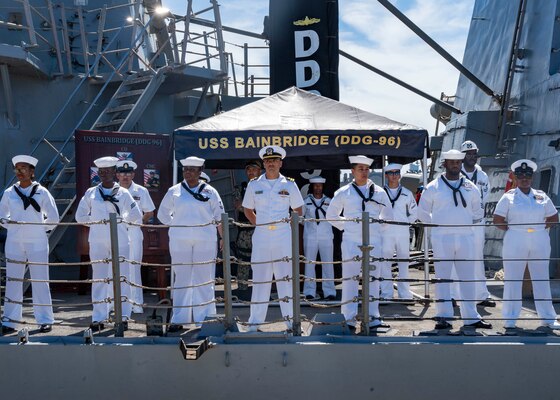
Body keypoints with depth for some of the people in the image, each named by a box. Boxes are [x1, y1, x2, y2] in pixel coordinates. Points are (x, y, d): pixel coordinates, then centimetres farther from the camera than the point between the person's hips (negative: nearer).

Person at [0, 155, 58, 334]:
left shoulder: (41, 192, -2)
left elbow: (53, 217, 2)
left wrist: (39, 228, 3)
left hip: (37, 243, -2)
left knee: (40, 281, 2)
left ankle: (45, 320, 10)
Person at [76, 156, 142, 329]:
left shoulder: (123, 193, 4)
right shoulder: (90, 193, 8)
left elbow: (137, 216, 7)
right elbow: (80, 216, 12)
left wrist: (119, 219, 5)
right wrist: (97, 221, 5)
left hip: (120, 241, -1)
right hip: (98, 242, 1)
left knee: (121, 278, -1)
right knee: (99, 278, 2)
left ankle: (123, 316, 7)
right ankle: (99, 318, 7)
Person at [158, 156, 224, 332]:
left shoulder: (209, 192, 6)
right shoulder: (174, 191, 9)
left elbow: (219, 216, 7)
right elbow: (162, 213, 19)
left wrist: (224, 238, 2)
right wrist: (177, 225, 9)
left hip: (205, 241, -1)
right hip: (179, 241, 1)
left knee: (204, 280, 0)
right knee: (181, 279, 4)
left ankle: (204, 320, 8)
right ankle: (178, 320, 10)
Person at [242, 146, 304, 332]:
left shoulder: (289, 184, 5)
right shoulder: (254, 185, 6)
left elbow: (298, 210, 14)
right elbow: (247, 209, 17)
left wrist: (290, 226, 4)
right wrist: (259, 225, 7)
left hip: (284, 237, -1)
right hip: (261, 238, 1)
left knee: (286, 277, 2)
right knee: (260, 278, 3)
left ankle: (290, 318, 10)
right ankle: (255, 321, 10)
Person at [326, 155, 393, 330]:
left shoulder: (379, 192, 8)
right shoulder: (343, 193, 3)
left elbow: (388, 216, 20)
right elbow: (331, 215, 12)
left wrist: (376, 225, 11)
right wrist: (345, 226, 4)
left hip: (373, 241, 2)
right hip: (351, 242, -2)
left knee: (373, 278, 5)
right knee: (350, 279, -2)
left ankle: (373, 317, 13)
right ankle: (349, 318, 3)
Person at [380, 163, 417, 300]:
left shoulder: (407, 194, 9)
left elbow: (414, 213, 16)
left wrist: (406, 222, 4)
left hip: (403, 233, 2)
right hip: (385, 233, -2)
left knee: (404, 263, 6)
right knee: (385, 264, -2)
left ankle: (405, 294, 13)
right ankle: (386, 294, 5)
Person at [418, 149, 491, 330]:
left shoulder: (470, 187, 10)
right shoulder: (432, 187, 0)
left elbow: (477, 212, 22)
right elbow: (423, 213, 7)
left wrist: (467, 223, 14)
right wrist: (438, 224, 9)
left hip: (466, 238, 3)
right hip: (442, 239, -3)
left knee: (467, 278, 7)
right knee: (442, 277, -1)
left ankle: (471, 317, 15)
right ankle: (443, 317, 4)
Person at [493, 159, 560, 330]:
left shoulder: (541, 196, 8)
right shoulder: (508, 197, -1)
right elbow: (497, 220, -2)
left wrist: (541, 229, 3)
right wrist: (512, 230, -6)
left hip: (540, 243, 3)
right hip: (515, 243, -3)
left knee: (542, 279, 9)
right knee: (512, 279, 1)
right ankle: (510, 318, 11)